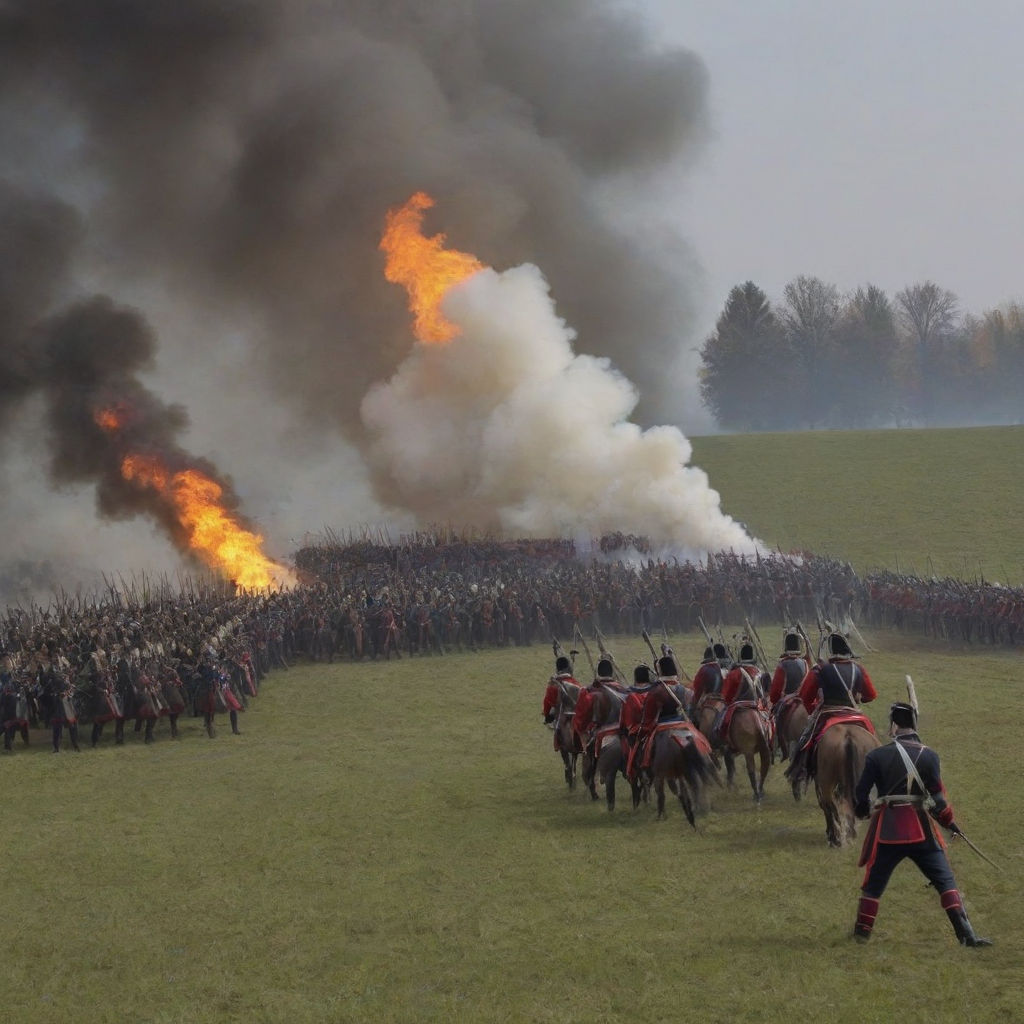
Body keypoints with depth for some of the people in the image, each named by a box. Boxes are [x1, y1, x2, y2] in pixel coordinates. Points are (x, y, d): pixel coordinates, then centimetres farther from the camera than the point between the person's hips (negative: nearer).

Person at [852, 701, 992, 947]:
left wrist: (863, 811, 20)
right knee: (946, 881, 4)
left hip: (886, 830, 0)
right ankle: (966, 934, -4)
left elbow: (860, 795, -2)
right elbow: (937, 798, -5)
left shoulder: (877, 756, -5)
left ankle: (862, 932, 26)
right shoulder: (928, 756, -4)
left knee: (873, 884, 16)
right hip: (920, 830, 0)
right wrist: (949, 821, 12)